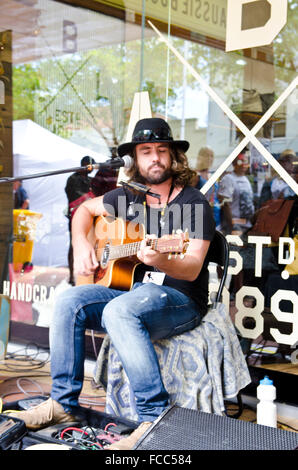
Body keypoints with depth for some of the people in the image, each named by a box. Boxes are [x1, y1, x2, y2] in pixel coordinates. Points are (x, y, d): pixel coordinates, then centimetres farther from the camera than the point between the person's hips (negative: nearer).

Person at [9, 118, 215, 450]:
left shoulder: (193, 204, -9)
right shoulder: (128, 197, 10)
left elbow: (193, 269, -18)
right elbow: (84, 209, 27)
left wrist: (159, 262, -40)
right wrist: (81, 246, 8)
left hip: (181, 301, -6)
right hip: (129, 290, 6)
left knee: (119, 311, -35)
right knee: (70, 302, -15)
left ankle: (154, 418, -32)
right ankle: (63, 402, -4)